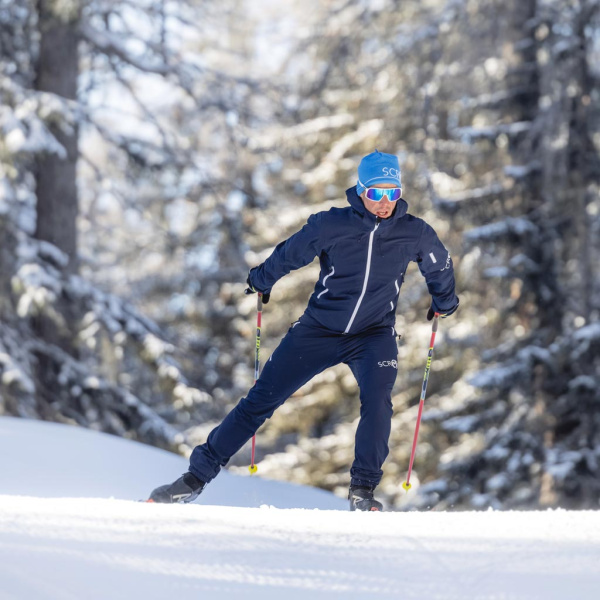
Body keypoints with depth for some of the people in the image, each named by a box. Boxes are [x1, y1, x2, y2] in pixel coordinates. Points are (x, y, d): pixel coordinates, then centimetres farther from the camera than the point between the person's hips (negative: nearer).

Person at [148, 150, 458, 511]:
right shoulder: (331, 225, -14)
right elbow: (289, 254, 4)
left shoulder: (415, 234, -8)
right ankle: (197, 476, 6)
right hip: (319, 329, 0)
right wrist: (261, 282, 20)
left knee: (377, 402, -27)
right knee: (262, 398, -1)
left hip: (374, 336, 0)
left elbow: (440, 267, 15)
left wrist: (444, 303, 31)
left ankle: (363, 491, -15)